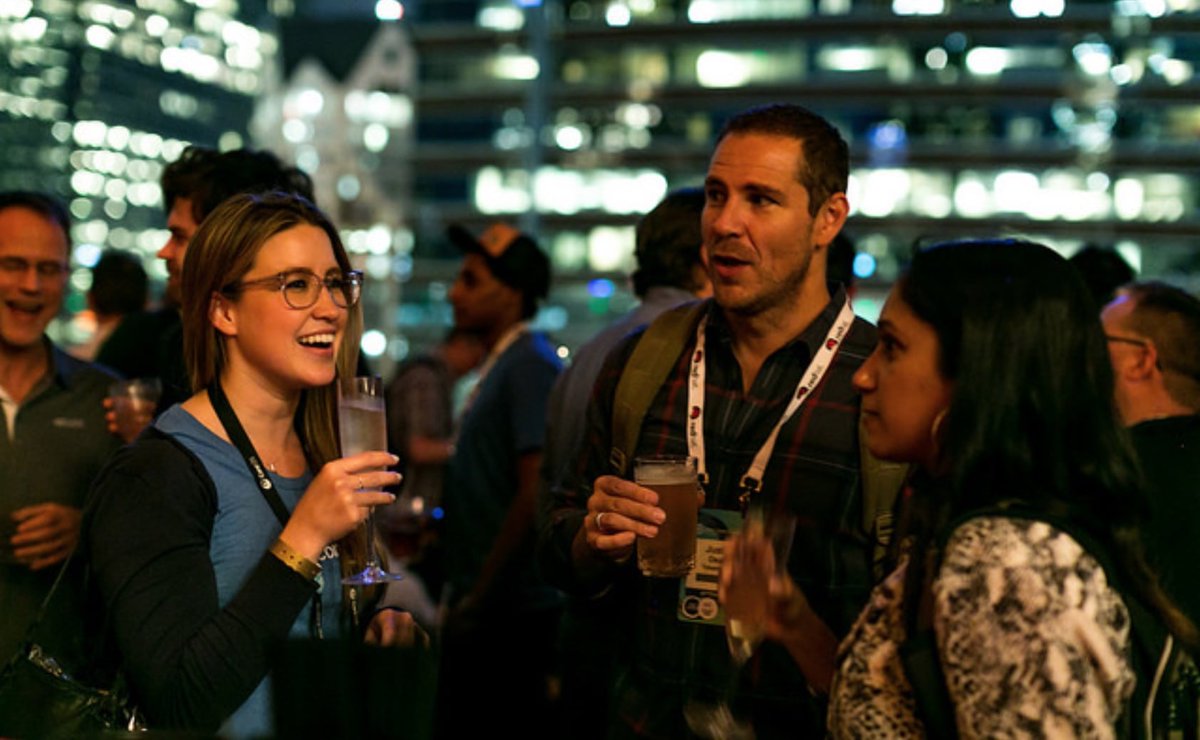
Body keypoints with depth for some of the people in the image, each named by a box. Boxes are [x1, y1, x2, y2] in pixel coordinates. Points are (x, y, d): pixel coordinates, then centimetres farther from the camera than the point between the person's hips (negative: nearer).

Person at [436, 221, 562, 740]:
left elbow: (535, 493, -21)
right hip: (480, 609, 9)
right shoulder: (498, 366, 15)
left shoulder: (530, 365, -14)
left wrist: (478, 597, -17)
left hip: (508, 613, -9)